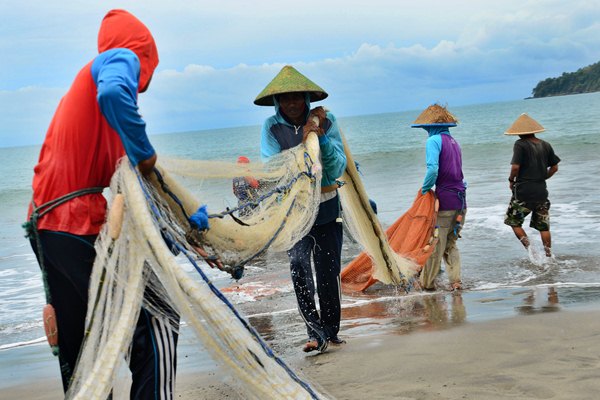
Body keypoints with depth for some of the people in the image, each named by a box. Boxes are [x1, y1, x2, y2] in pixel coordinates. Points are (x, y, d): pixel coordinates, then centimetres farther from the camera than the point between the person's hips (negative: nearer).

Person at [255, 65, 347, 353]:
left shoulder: (326, 121, -5)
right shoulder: (271, 127, -7)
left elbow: (337, 170, -11)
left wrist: (322, 137, -25)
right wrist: (303, 143, -28)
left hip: (327, 206, 1)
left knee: (329, 271, 7)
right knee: (299, 268, -17)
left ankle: (330, 332, 22)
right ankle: (316, 332, -13)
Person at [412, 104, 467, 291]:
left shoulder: (434, 141, -8)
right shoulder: (454, 142, 17)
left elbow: (433, 170, -22)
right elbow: (454, 171, 13)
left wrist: (424, 190, -8)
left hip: (444, 200, -7)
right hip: (461, 200, 7)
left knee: (435, 244, 5)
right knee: (451, 244, 16)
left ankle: (427, 282, 16)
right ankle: (455, 281, 9)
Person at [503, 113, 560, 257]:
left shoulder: (520, 144, -12)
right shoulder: (545, 145, 7)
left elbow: (515, 166, -19)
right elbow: (554, 167, 11)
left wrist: (511, 180, -2)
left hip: (523, 191, -5)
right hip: (541, 191, 5)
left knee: (514, 222, 10)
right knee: (543, 226, 12)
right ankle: (549, 256, 14)